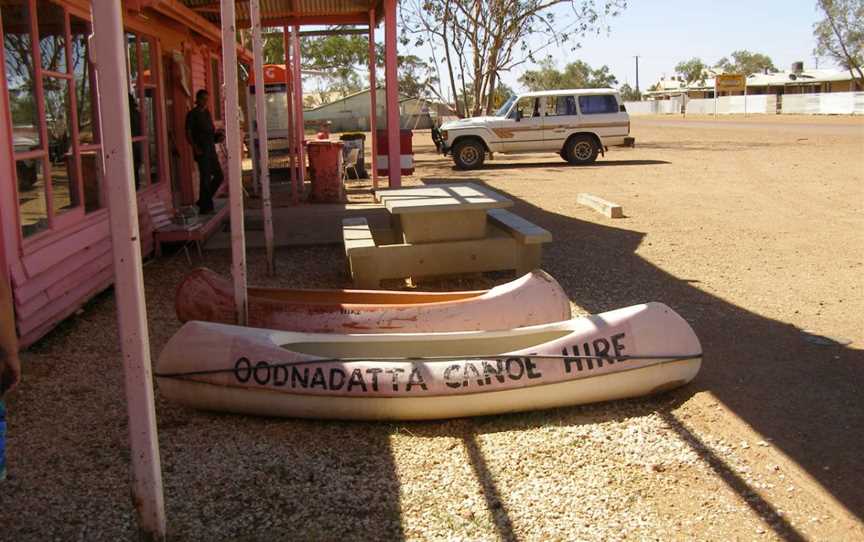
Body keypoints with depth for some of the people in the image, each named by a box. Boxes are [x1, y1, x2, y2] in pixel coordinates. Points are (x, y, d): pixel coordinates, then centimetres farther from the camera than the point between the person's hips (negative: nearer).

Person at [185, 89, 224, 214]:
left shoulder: (207, 112, 15)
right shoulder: (192, 114, -6)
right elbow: (188, 134, -9)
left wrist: (217, 136, 5)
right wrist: (195, 148, -19)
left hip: (211, 149, 8)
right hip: (201, 151, -8)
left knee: (219, 176, 8)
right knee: (206, 178, -7)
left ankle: (204, 202, 19)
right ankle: (204, 207, 2)